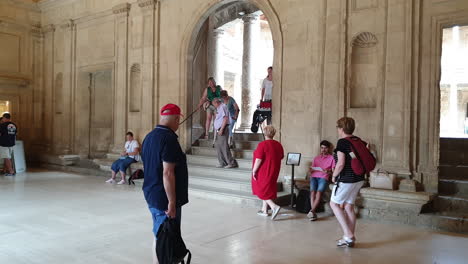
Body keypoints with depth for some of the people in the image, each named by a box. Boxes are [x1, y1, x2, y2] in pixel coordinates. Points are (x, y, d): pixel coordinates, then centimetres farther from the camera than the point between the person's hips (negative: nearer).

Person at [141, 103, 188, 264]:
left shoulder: (149, 136, 10)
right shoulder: (169, 138, -19)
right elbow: (167, 173, -24)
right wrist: (172, 202, -20)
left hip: (151, 195, 9)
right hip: (164, 198, -9)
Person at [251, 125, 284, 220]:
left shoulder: (262, 144, -17)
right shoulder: (278, 145, 4)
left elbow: (258, 160, -20)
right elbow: (281, 157, 14)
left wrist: (254, 171, -11)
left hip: (263, 172, -7)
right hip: (273, 172, 7)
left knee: (262, 191, 4)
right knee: (267, 190, 18)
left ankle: (274, 206, -12)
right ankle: (264, 210, 24)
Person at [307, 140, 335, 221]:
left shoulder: (331, 158, 14)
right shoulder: (316, 158, 25)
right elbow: (311, 168, 22)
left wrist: (328, 171, -15)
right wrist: (311, 171, -1)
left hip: (323, 178, -2)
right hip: (314, 177, 2)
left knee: (319, 192, -29)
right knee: (313, 191, -25)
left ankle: (311, 211, -40)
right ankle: (313, 213, -32)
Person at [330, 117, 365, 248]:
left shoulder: (342, 142, -14)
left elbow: (341, 163, -21)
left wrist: (334, 175, -7)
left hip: (346, 180, -8)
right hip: (359, 179, 8)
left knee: (334, 204, 8)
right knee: (349, 207, 15)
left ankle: (348, 235, 1)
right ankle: (350, 239, 20)